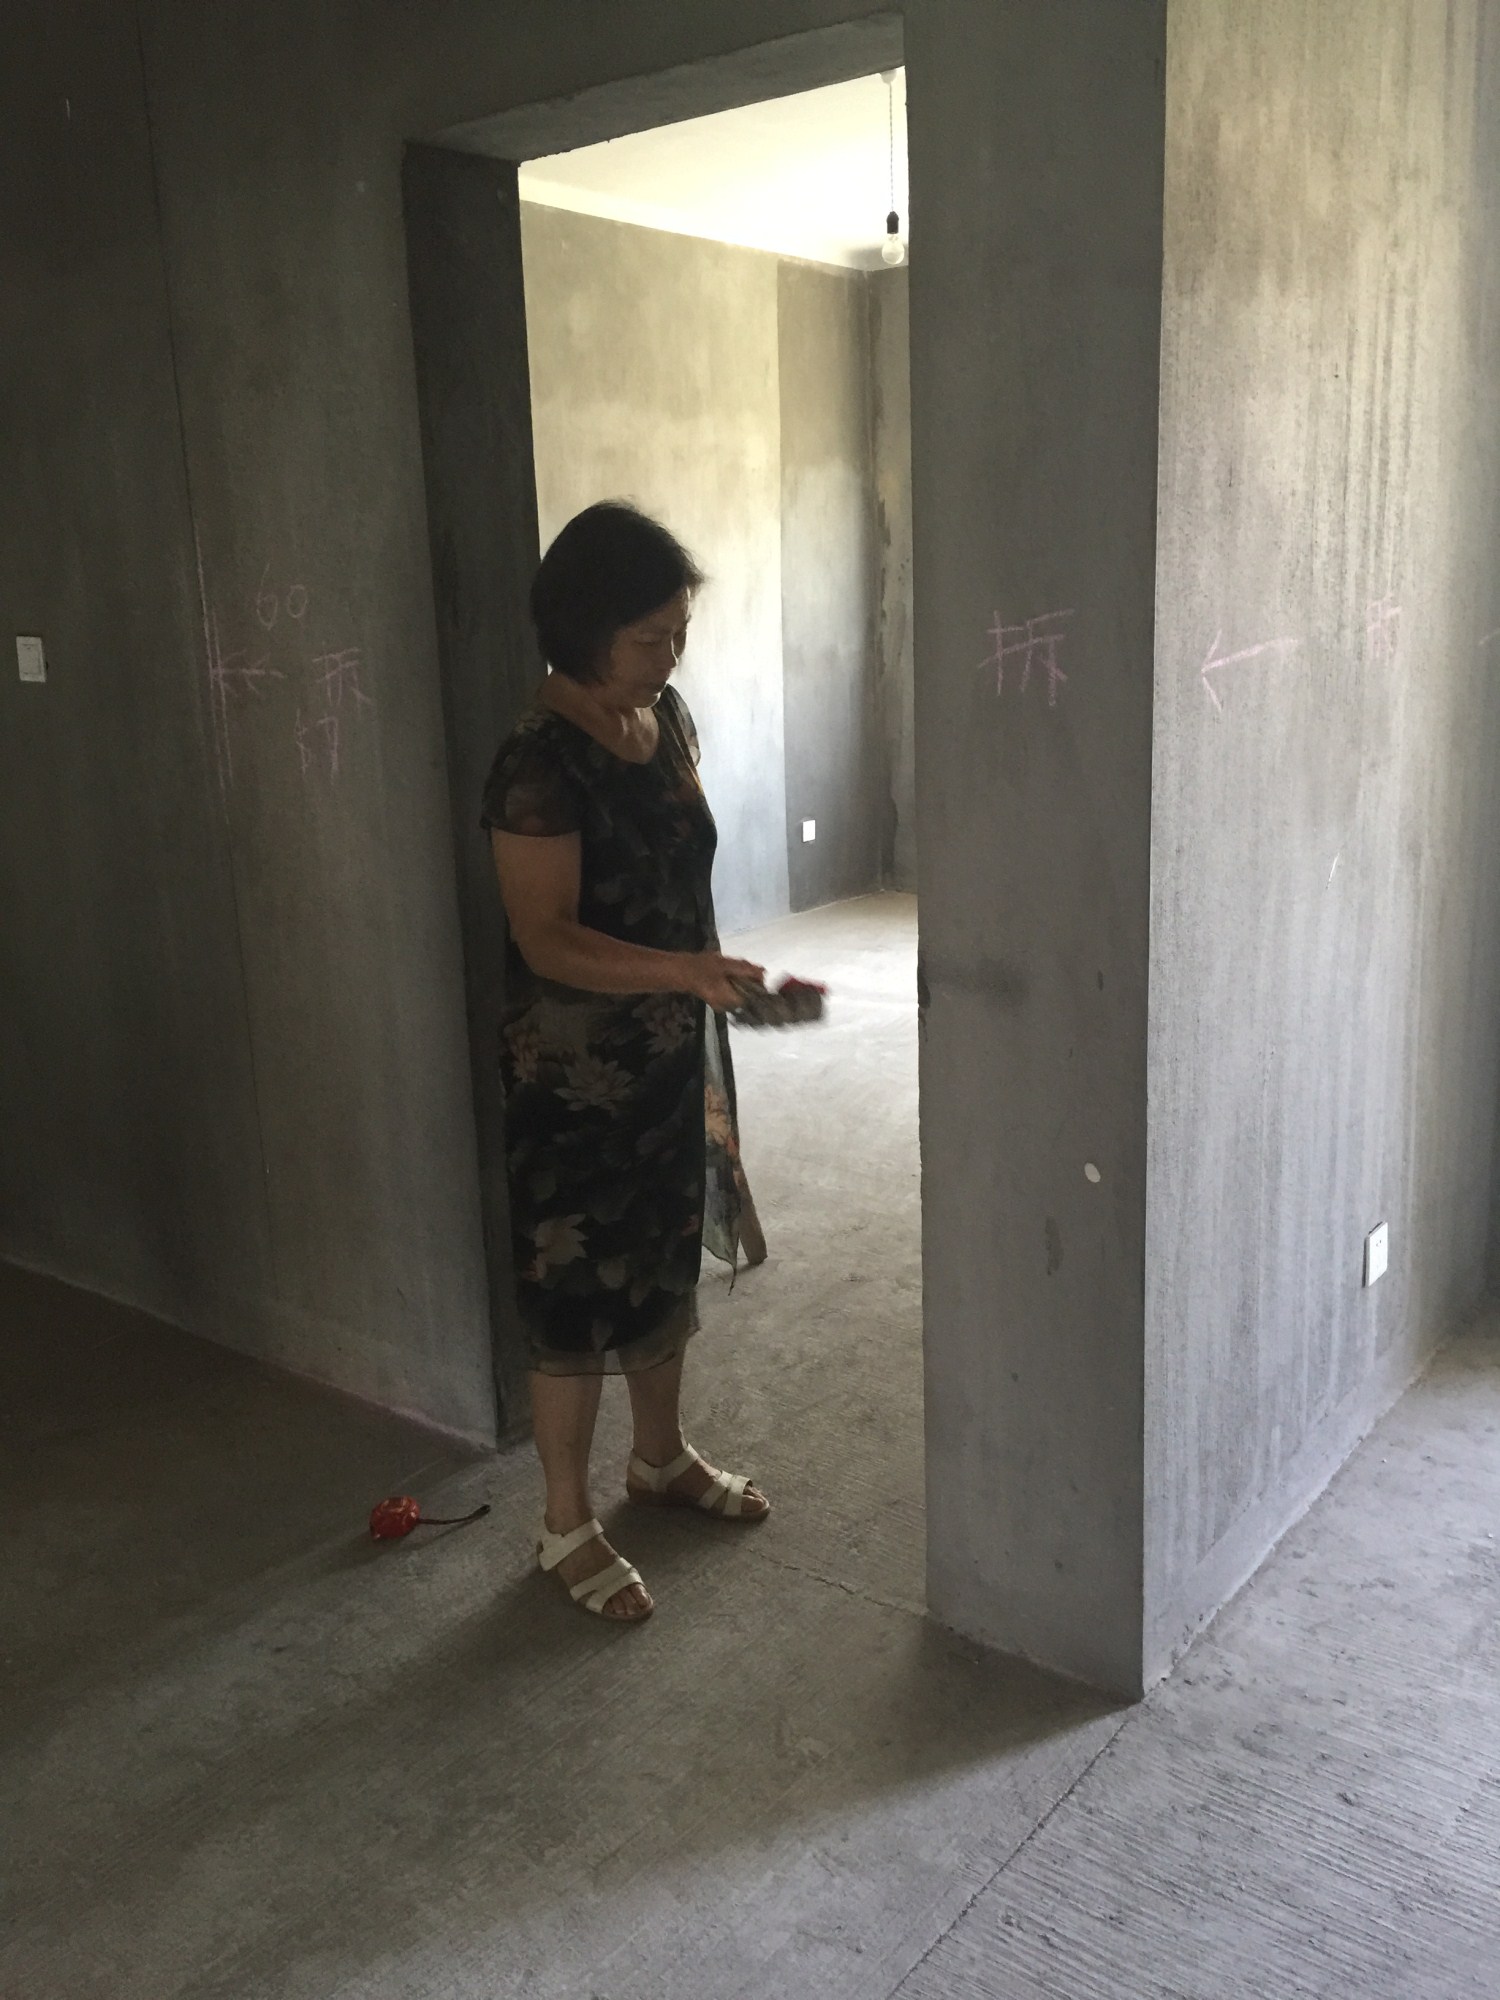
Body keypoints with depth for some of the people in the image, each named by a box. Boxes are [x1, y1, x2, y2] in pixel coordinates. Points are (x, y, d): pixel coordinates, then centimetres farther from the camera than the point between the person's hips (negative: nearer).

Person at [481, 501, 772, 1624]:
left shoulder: (670, 719, 4)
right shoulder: (541, 761, -21)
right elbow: (548, 940, -24)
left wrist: (706, 997, 17)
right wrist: (687, 971, -35)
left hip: (674, 1048, 8)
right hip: (576, 1069, -8)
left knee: (666, 1259, 21)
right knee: (579, 1289, 5)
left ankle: (663, 1458, 41)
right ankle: (568, 1525, 23)